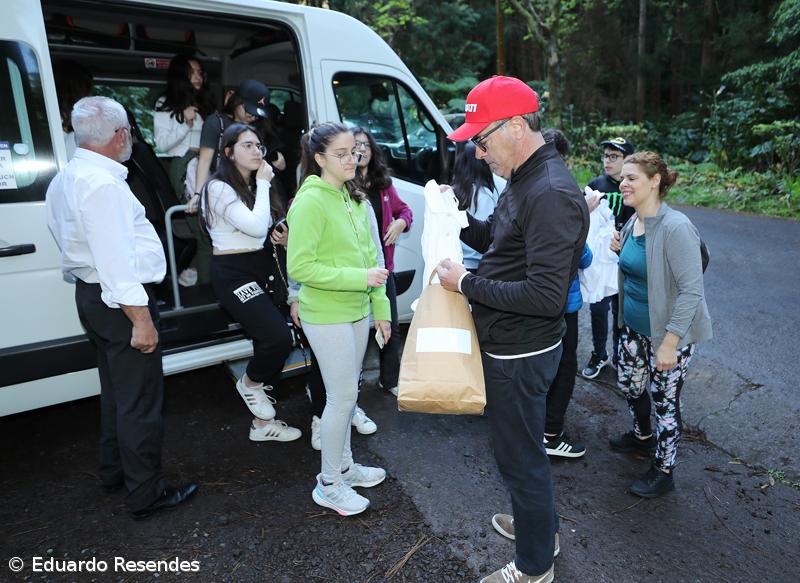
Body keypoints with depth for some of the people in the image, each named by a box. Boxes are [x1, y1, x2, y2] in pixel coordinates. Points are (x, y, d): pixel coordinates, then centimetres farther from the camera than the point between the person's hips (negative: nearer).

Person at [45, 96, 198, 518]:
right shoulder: (102, 183, -21)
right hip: (120, 299, -11)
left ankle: (114, 471, 38)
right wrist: (141, 319, -24)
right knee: (140, 399, 0)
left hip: (91, 293, 11)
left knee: (116, 390, 23)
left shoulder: (65, 179, 12)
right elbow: (116, 259, -26)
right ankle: (146, 493, 12)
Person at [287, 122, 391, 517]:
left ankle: (344, 465, 36)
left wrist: (380, 308, 11)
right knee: (342, 396, 0)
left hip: (357, 311, 8)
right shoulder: (311, 202, -16)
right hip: (326, 316, -8)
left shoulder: (353, 198, 10)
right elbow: (299, 267, -20)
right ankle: (329, 484, 19)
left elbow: (369, 257, 13)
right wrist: (359, 278, -23)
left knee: (345, 394, 18)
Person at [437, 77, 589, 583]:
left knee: (521, 456, 8)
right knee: (524, 447, 26)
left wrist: (466, 284, -23)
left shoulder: (552, 194, -25)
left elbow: (546, 296, -30)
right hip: (512, 346, 10)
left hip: (521, 355, -10)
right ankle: (543, 525, 50)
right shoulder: (526, 181, 7)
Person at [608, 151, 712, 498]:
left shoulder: (675, 228, -23)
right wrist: (621, 251, -3)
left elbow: (691, 289, -25)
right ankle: (642, 436, 49)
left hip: (668, 332, -8)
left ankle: (663, 473, 27)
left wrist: (669, 342, -26)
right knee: (628, 385, 21)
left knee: (664, 401, 6)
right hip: (634, 326, 8)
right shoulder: (632, 223, 1)